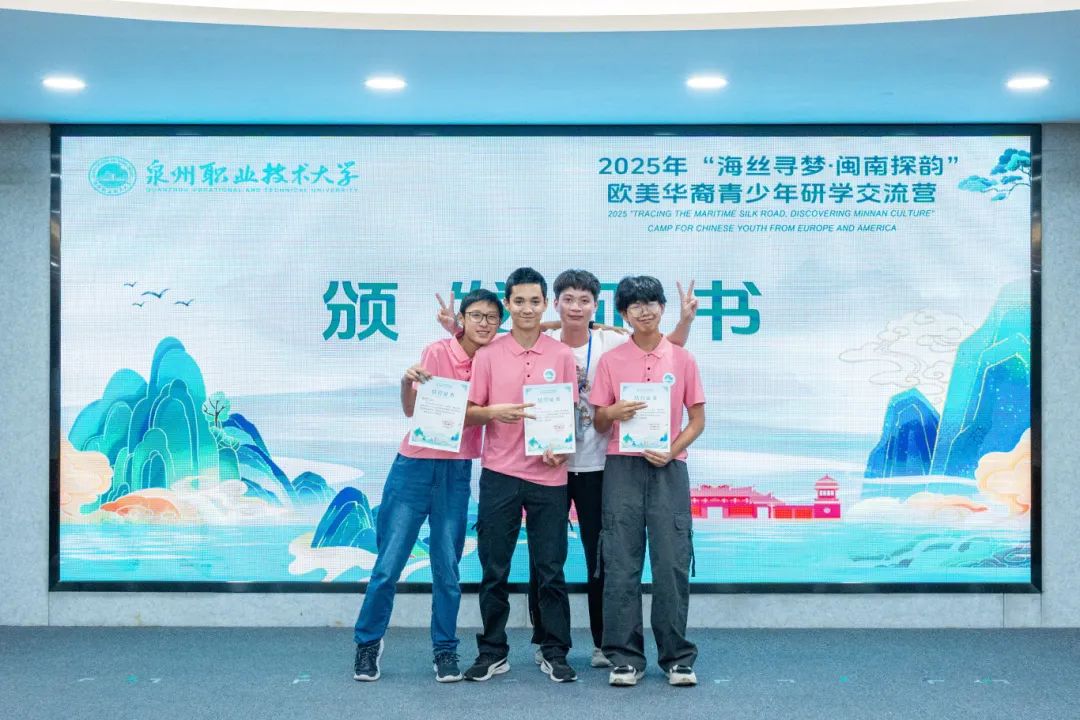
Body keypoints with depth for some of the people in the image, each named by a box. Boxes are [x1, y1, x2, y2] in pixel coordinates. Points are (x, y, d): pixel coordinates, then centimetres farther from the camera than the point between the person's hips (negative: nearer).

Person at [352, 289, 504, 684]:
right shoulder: (438, 352, -8)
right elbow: (411, 409, -13)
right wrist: (407, 381, -33)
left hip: (457, 472, 3)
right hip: (415, 466, -3)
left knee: (447, 568, 5)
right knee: (389, 563, 0)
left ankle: (445, 650, 18)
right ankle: (368, 642, 17)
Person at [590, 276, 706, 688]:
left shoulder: (682, 360, 7)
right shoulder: (611, 361, 7)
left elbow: (697, 420, 8)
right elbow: (599, 423, 9)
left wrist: (672, 451, -8)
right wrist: (614, 413, -14)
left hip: (668, 468, 0)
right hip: (622, 468, 0)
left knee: (672, 563, -2)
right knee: (620, 564, -1)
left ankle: (677, 657, 8)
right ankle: (625, 658, 6)